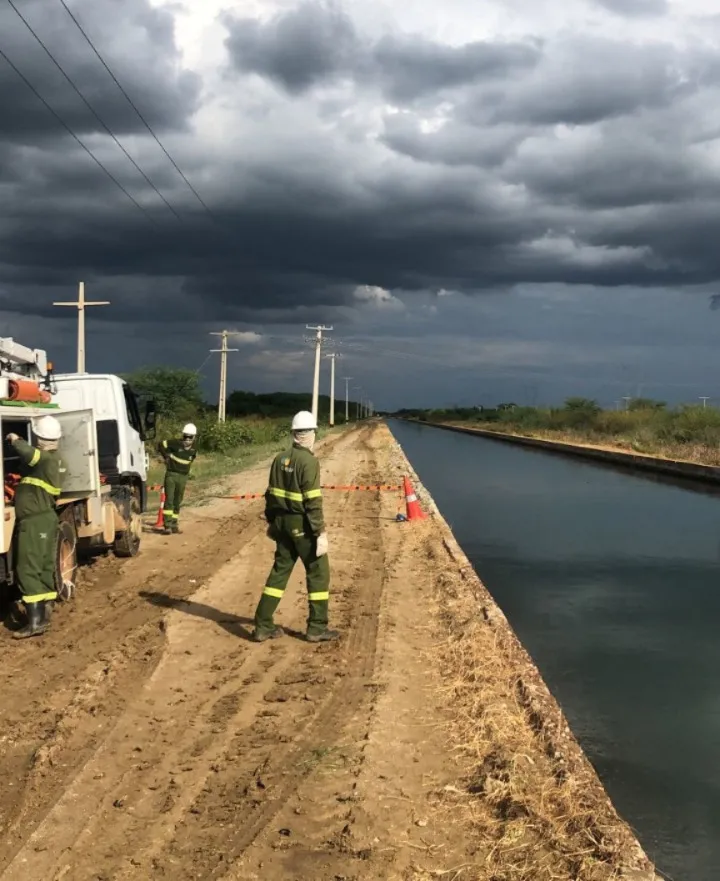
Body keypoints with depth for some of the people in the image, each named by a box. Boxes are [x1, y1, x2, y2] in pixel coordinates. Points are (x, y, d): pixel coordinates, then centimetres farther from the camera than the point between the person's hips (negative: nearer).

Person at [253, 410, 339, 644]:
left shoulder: (280, 458, 6)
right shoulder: (308, 461, -18)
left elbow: (271, 494, 12)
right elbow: (313, 501, -21)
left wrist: (271, 521, 22)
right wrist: (321, 533, -18)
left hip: (282, 521, 7)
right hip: (303, 524, -7)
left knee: (280, 570, 14)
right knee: (318, 572, 6)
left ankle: (263, 626, 14)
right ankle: (317, 628, 11)